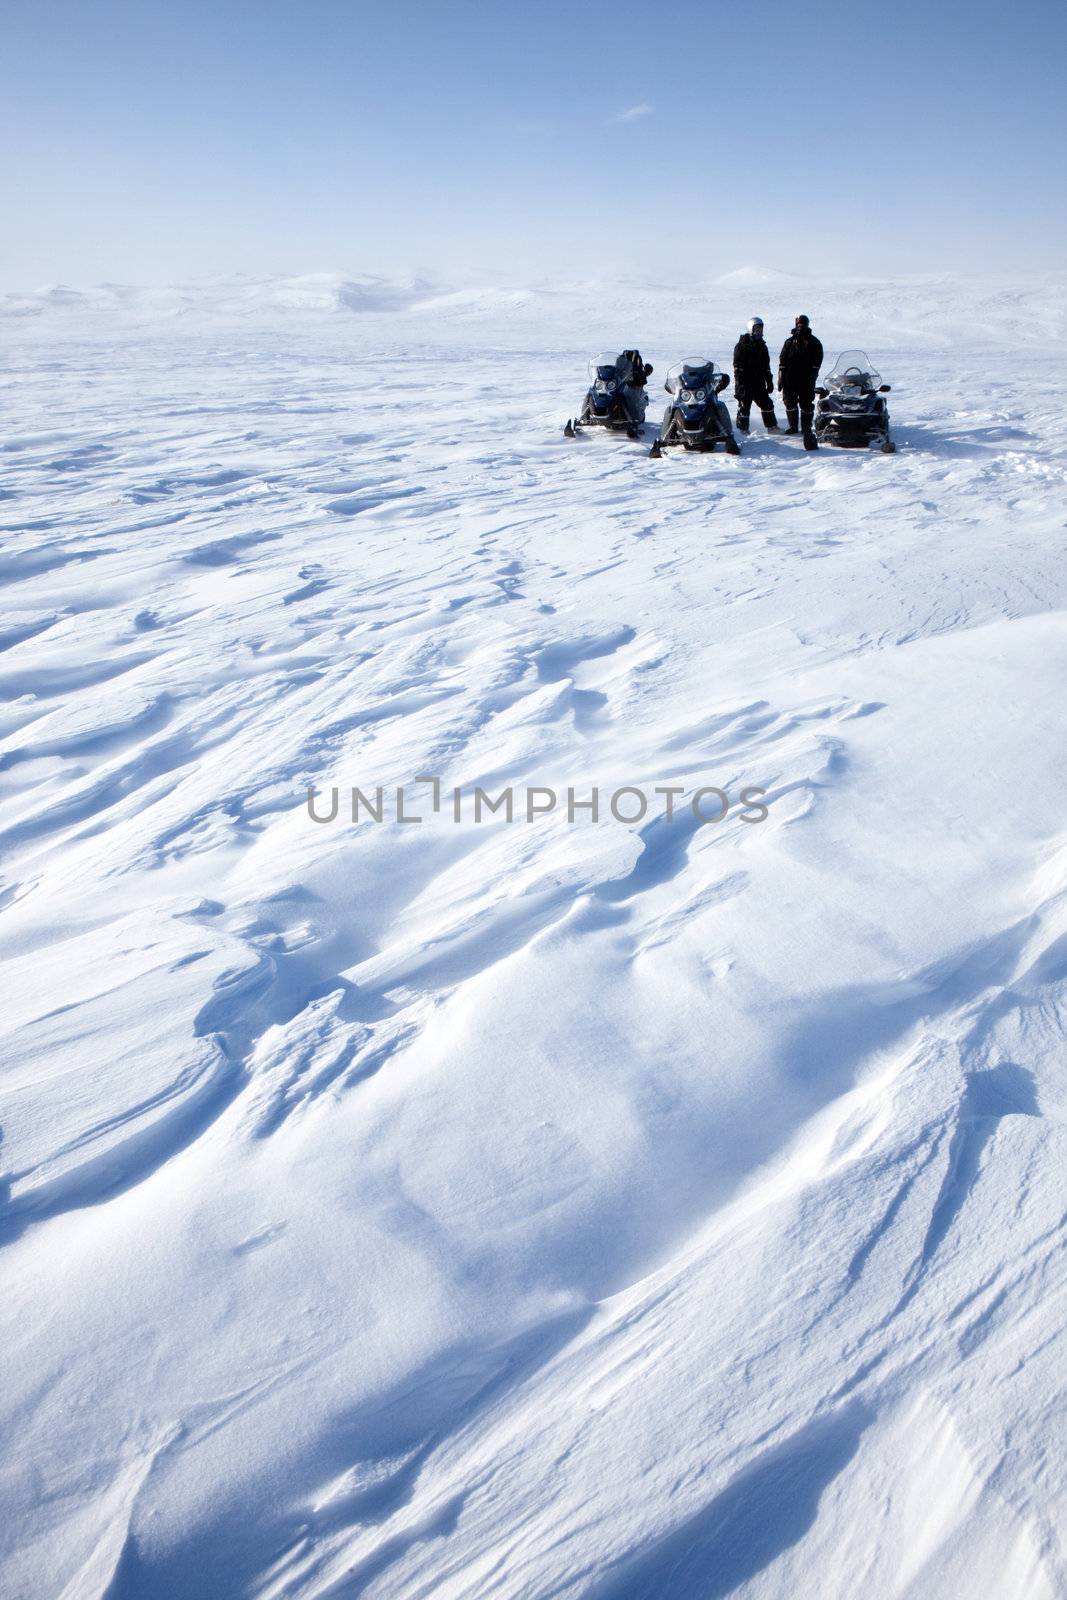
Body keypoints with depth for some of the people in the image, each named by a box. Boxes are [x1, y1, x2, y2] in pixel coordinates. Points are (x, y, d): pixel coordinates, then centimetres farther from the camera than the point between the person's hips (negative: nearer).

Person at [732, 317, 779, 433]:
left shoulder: (762, 346, 15)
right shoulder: (742, 345, -5)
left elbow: (766, 366, 21)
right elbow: (737, 366, -11)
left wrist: (769, 382, 17)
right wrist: (739, 383, -19)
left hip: (759, 382, 6)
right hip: (745, 383, -6)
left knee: (767, 404, 6)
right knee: (744, 406, -1)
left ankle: (772, 427, 13)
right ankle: (743, 429, 9)